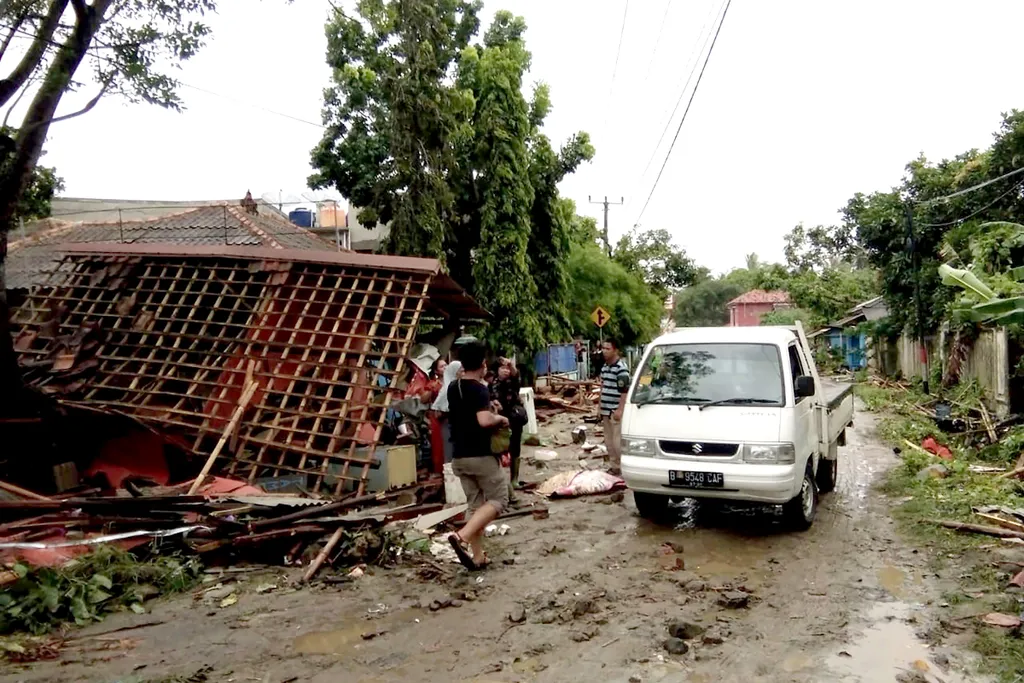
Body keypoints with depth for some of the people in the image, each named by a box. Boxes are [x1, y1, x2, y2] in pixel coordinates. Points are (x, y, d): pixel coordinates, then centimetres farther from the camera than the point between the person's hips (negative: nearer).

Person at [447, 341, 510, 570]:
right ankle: (462, 537, -16)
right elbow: (484, 420, -32)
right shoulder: (479, 389, -16)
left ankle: (478, 557, 13)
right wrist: (500, 418, -12)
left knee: (475, 505, 13)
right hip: (481, 455, -7)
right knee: (498, 500, 2)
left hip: (459, 456, 8)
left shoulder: (453, 388, 9)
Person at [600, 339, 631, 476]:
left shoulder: (621, 367, -15)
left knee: (618, 441, -6)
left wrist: (620, 410, -21)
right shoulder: (604, 366, 13)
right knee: (609, 441, 14)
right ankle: (613, 466, 23)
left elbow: (625, 391, -18)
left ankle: (621, 468, 3)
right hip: (606, 410, 9)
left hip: (616, 411, -9)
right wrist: (601, 407, 19)